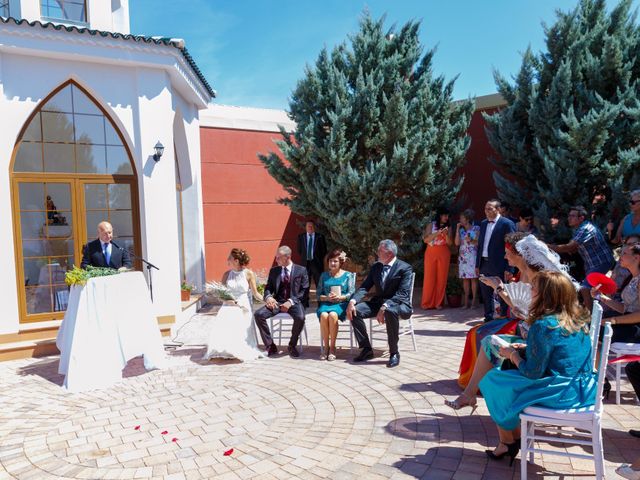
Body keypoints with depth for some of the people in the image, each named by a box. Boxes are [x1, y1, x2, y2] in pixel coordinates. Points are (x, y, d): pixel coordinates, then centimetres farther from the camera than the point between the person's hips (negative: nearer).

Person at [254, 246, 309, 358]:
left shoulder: (301, 270, 4)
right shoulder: (274, 271, 14)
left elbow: (304, 291, -2)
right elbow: (268, 288, 13)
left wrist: (291, 301, -15)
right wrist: (268, 297, -11)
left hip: (294, 302, -3)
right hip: (277, 302, 3)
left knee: (300, 317, -35)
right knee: (258, 314, -21)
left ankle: (292, 346, -8)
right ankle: (270, 346, -9)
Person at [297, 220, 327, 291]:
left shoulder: (320, 237, 1)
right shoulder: (301, 237, 8)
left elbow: (324, 250, 5)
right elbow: (299, 250, 15)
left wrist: (319, 259, 1)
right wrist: (304, 257, 7)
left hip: (317, 263, -2)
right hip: (305, 263, 2)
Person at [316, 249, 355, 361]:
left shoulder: (348, 275, 12)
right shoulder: (324, 275, 19)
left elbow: (351, 293, 1)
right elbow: (319, 295, 11)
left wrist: (340, 297, -15)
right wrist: (327, 297, -10)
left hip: (340, 304, -2)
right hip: (325, 303, 2)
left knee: (332, 315, -36)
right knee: (324, 315, -33)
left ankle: (332, 347, -22)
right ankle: (325, 346, -20)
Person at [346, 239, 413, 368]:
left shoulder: (405, 268, -11)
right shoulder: (376, 267, 8)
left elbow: (402, 294, -22)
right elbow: (364, 287, 3)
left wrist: (385, 307, -35)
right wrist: (352, 301, -17)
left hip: (399, 304, -6)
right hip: (378, 302, 6)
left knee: (390, 311, -40)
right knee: (355, 310, -17)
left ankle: (394, 353, -25)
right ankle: (366, 349, -7)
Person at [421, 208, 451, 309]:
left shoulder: (447, 227, 9)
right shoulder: (431, 225, 3)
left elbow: (449, 243, 3)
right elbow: (425, 239, -6)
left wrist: (446, 234, -14)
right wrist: (437, 233, -16)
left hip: (444, 254, 2)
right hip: (431, 253, -2)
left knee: (441, 278, 0)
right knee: (429, 277, -3)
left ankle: (438, 302, 7)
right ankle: (427, 303, 3)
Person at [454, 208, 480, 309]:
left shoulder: (476, 229, 0)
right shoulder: (461, 230, 12)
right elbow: (457, 243, 1)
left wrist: (471, 241, -18)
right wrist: (457, 229, 0)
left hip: (473, 256, -4)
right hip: (462, 257, 4)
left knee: (473, 278, -4)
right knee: (465, 279, 3)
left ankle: (474, 301, 0)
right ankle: (466, 301, 6)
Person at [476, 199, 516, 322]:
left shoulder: (507, 224, -8)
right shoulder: (483, 223, 13)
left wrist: (508, 268, -15)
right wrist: (477, 264, 12)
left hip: (498, 265, -7)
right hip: (484, 264, 7)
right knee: (486, 294, 13)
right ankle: (488, 318, 23)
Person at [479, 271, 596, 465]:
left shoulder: (544, 325, -22)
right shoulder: (578, 318, 4)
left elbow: (532, 373, -19)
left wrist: (513, 354, -2)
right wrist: (524, 349, 10)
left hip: (560, 394, -9)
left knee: (492, 380, 6)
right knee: (506, 374, 22)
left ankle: (507, 442, 21)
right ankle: (516, 436, 26)